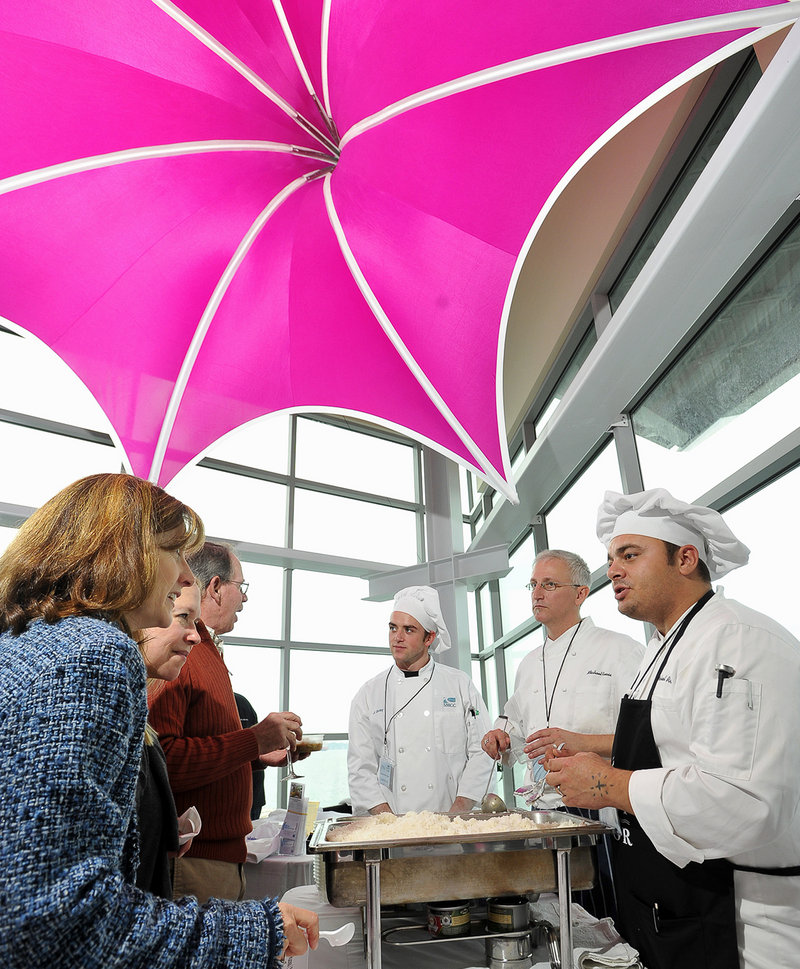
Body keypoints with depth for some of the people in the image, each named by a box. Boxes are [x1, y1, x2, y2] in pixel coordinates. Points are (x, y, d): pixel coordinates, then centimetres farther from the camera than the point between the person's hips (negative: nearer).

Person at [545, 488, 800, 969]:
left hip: (730, 930, -9)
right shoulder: (661, 649, 12)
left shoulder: (742, 641, -22)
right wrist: (595, 765, 3)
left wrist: (610, 785, -23)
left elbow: (744, 804, -33)